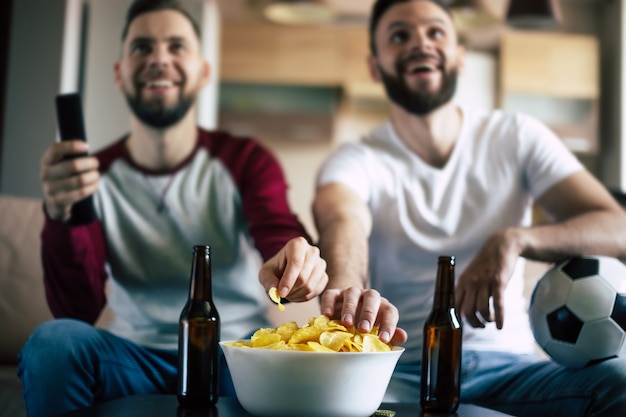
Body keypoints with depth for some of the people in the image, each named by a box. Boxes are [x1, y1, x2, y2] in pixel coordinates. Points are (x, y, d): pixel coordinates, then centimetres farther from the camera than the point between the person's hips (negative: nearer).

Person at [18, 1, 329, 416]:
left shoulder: (247, 161, 1)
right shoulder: (93, 176, 3)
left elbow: (281, 236, -18)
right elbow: (78, 310, -7)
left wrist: (297, 260, -44)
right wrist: (62, 217, -27)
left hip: (236, 353, -1)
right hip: (136, 357, 1)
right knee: (53, 341, -29)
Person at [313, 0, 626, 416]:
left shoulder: (516, 137, 6)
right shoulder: (355, 161, 1)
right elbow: (342, 221, -24)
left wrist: (515, 240, -24)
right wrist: (344, 287, -49)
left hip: (506, 366, 2)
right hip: (400, 374, -1)